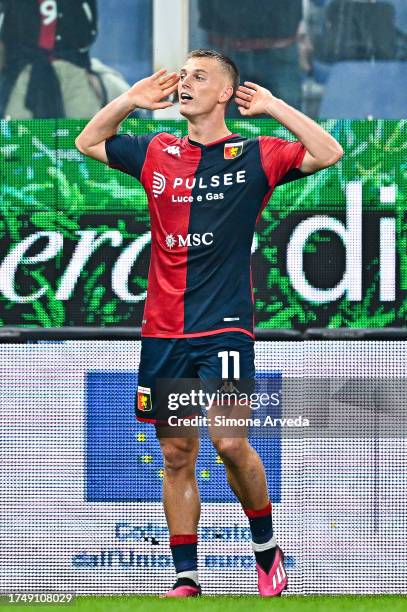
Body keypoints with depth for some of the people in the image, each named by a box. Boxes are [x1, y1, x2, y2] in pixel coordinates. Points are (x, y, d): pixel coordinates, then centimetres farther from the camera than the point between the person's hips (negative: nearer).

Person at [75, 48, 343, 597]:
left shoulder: (253, 156, 1)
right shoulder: (157, 153, 11)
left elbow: (329, 154, -8)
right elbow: (88, 142, 25)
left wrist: (273, 108, -6)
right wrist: (130, 100, 11)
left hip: (224, 326, -4)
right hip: (163, 332, 4)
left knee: (229, 441, -16)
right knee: (177, 455, 5)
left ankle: (266, 546, 7)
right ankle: (186, 578, 11)